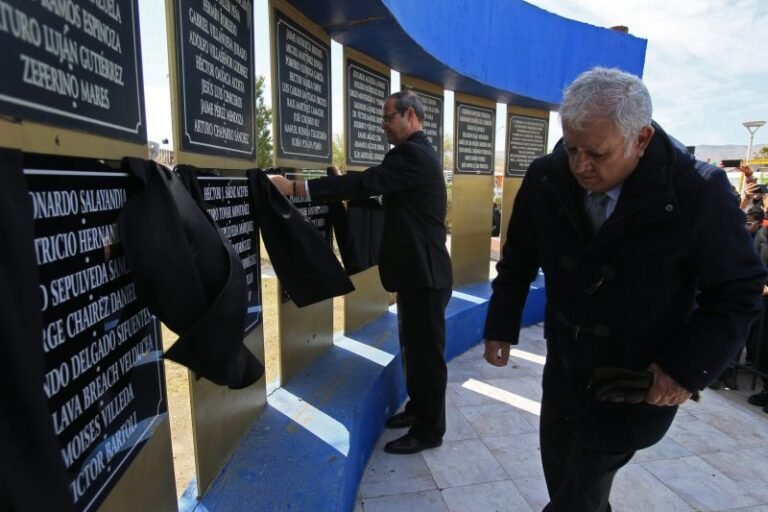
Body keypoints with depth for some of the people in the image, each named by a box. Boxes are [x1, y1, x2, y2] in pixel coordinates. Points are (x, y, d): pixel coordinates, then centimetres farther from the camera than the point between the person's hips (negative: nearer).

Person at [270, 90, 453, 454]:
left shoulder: (412, 154, -18)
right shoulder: (417, 152, 16)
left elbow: (365, 183, -27)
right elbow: (378, 187, 22)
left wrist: (295, 187, -26)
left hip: (424, 274, -11)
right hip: (418, 270, 11)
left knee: (426, 351, 2)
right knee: (414, 347, 20)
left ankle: (429, 430, 18)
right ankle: (418, 408, 37)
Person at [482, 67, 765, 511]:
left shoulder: (699, 193, -22)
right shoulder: (546, 178, -13)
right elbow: (519, 261, 1)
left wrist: (689, 368, -15)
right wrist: (501, 327, 3)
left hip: (634, 385, -4)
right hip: (563, 367, 4)